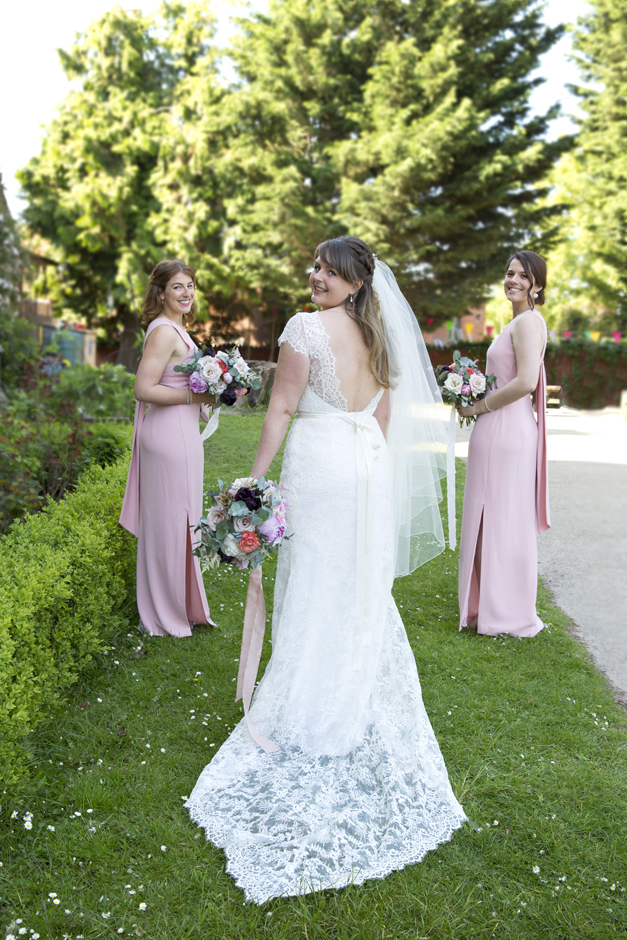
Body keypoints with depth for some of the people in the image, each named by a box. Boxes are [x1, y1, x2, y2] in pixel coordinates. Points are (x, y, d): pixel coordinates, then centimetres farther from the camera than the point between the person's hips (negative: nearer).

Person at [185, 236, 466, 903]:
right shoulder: (378, 334, 11)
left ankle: (308, 729, 15)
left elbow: (281, 409, -11)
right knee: (366, 595, 15)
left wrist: (255, 479, -5)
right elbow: (385, 418, 14)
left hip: (322, 468, -7)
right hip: (373, 471, 7)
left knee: (316, 594, 2)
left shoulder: (307, 328, -10)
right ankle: (368, 712, 29)